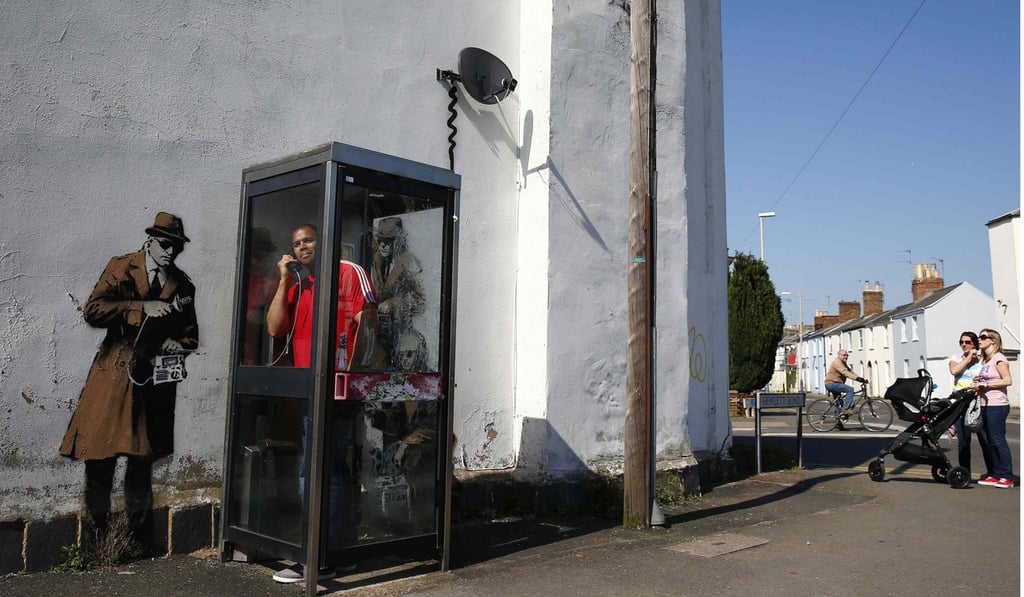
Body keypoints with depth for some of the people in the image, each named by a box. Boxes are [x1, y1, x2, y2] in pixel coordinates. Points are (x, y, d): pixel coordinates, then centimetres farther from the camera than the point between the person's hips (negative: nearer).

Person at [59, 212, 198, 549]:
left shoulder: (182, 286, 13)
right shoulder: (121, 268, 3)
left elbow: (190, 336, 19)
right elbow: (93, 310, -10)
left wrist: (176, 345, -3)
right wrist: (143, 308, -17)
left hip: (155, 379, 3)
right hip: (114, 376, -2)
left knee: (142, 461, 8)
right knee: (99, 457, -3)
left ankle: (137, 541, 19)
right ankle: (97, 532, 12)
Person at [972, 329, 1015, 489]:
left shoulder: (998, 358, -8)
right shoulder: (985, 360, 18)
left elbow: (1007, 380, -17)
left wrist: (984, 384, -17)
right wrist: (977, 384, 3)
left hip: (997, 405, -9)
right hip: (986, 405, 9)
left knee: (998, 441, -8)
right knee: (990, 442, 10)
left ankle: (1007, 477, -3)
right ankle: (996, 475, 16)